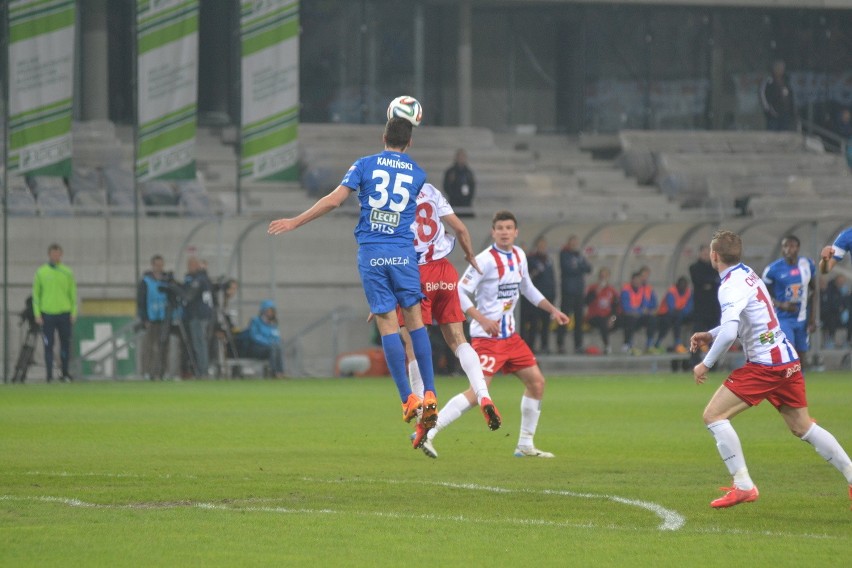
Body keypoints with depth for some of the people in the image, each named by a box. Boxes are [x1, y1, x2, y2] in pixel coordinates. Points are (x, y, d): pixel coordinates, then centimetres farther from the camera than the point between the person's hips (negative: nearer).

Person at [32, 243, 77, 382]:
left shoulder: (67, 273, 7)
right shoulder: (40, 273, 4)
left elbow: (73, 294, 10)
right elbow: (36, 294, 5)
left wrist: (74, 312, 2)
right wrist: (37, 314, -1)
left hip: (64, 313, 1)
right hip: (47, 313, -1)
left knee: (65, 344, 4)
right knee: (48, 346, -2)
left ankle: (65, 373, 14)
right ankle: (49, 375, 0)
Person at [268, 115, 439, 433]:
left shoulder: (365, 165, 3)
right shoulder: (417, 174, 9)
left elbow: (334, 200, -4)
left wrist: (295, 222, 3)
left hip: (371, 253, -1)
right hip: (403, 252, 1)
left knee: (387, 323, -1)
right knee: (414, 319, 7)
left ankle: (408, 399, -3)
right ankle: (429, 395, 1)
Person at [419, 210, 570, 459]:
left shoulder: (519, 256, 10)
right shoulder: (485, 260, -15)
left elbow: (527, 288, 27)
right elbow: (460, 292, -18)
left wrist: (553, 310, 24)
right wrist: (482, 320, -25)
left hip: (510, 335, 9)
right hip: (487, 336, -9)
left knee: (537, 382, 9)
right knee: (479, 391, -19)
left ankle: (525, 445, 19)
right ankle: (427, 434, -21)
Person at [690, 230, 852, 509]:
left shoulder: (731, 285, -14)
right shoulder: (747, 274, 14)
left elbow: (729, 332, -26)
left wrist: (706, 364, -15)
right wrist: (710, 335, 20)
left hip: (765, 365, -9)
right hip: (788, 359, 9)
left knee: (713, 415, -6)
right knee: (802, 426, 18)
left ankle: (743, 486, -10)